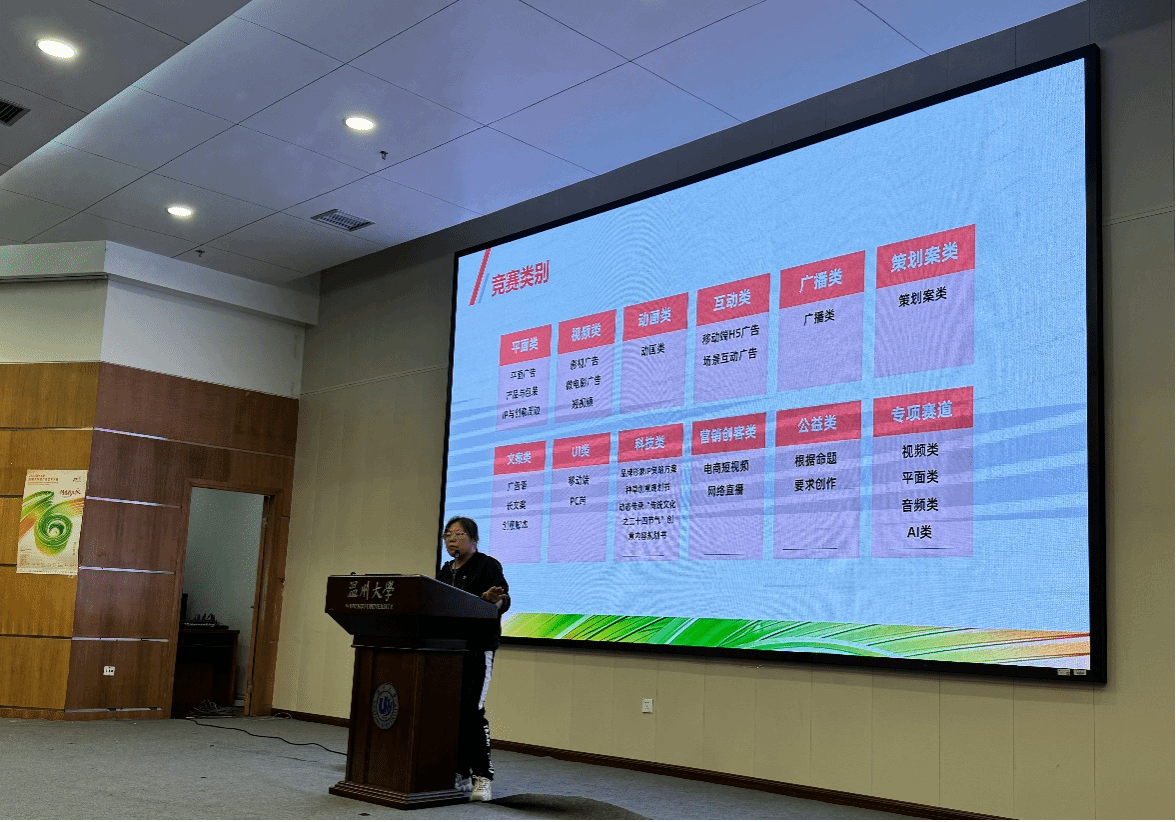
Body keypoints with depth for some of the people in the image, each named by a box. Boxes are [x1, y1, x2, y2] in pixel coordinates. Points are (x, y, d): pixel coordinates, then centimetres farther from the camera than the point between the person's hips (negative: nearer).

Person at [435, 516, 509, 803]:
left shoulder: (488, 565, -3)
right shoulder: (445, 570, 19)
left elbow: (504, 601, -14)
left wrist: (494, 599, -34)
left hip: (477, 648, -7)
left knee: (471, 709, -13)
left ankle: (482, 777, -9)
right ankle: (459, 773, 14)